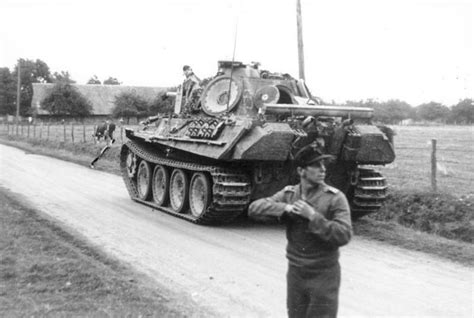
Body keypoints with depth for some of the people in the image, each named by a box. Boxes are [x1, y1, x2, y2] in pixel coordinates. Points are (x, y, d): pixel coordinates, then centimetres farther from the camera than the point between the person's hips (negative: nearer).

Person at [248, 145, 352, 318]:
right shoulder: (288, 194, 2)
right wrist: (286, 208, -18)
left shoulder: (335, 198, -10)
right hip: (295, 273, 4)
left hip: (324, 276, -4)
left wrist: (313, 216, -26)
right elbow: (254, 209, -5)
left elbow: (344, 235, -19)